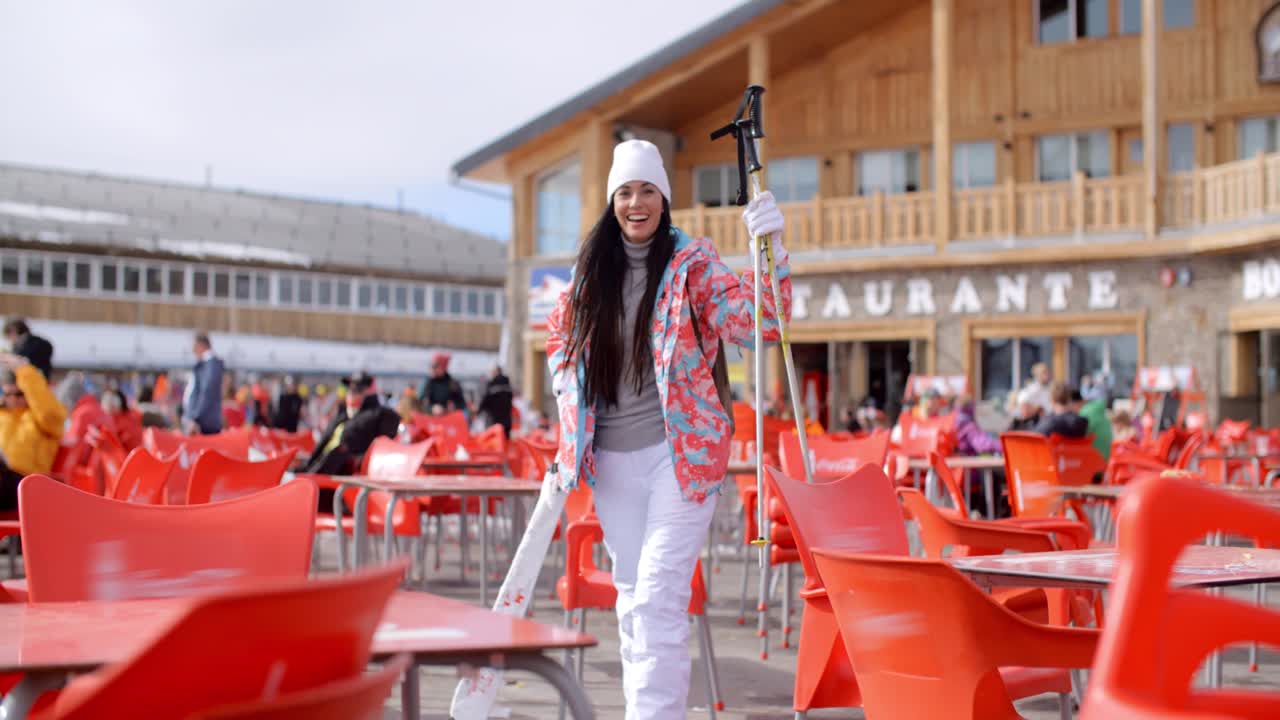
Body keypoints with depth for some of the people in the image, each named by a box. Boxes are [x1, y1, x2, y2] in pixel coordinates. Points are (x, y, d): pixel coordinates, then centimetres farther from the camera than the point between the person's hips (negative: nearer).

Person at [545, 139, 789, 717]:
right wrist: (570, 396, 9)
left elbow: (753, 323, -16)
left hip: (681, 450, -5)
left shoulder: (693, 264, -4)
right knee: (630, 594, 14)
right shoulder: (591, 269, 8)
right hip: (610, 455, 5)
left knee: (660, 595, -12)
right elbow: (560, 334, 23)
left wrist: (769, 251, -30)